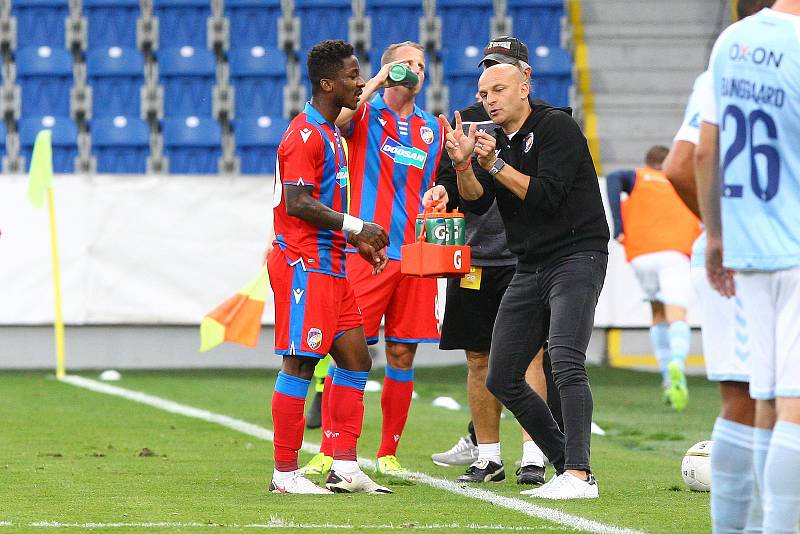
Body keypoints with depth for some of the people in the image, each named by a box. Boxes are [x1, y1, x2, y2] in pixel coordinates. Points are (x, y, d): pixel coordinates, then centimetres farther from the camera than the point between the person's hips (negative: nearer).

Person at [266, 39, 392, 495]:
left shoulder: (329, 133, 19)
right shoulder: (306, 135, -14)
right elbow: (298, 205, -21)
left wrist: (356, 241, 18)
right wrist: (356, 227, -17)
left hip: (330, 267, 10)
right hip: (304, 265, -10)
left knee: (356, 359, 9)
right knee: (299, 365, -7)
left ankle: (345, 468, 11)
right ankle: (285, 474, -2)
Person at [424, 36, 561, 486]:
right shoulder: (465, 121, 13)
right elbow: (452, 181, 17)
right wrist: (443, 193, -4)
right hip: (474, 256, 4)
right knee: (479, 359, 7)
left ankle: (533, 456, -8)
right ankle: (487, 456, 15)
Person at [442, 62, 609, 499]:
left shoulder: (556, 126, -7)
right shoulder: (495, 141, 14)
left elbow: (547, 196, -16)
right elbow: (476, 203, 2)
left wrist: (496, 165, -17)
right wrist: (463, 166, -15)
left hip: (576, 257, -8)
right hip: (530, 269, 8)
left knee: (566, 361, -25)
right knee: (502, 380, 5)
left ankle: (580, 475, -28)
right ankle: (567, 465, 12)